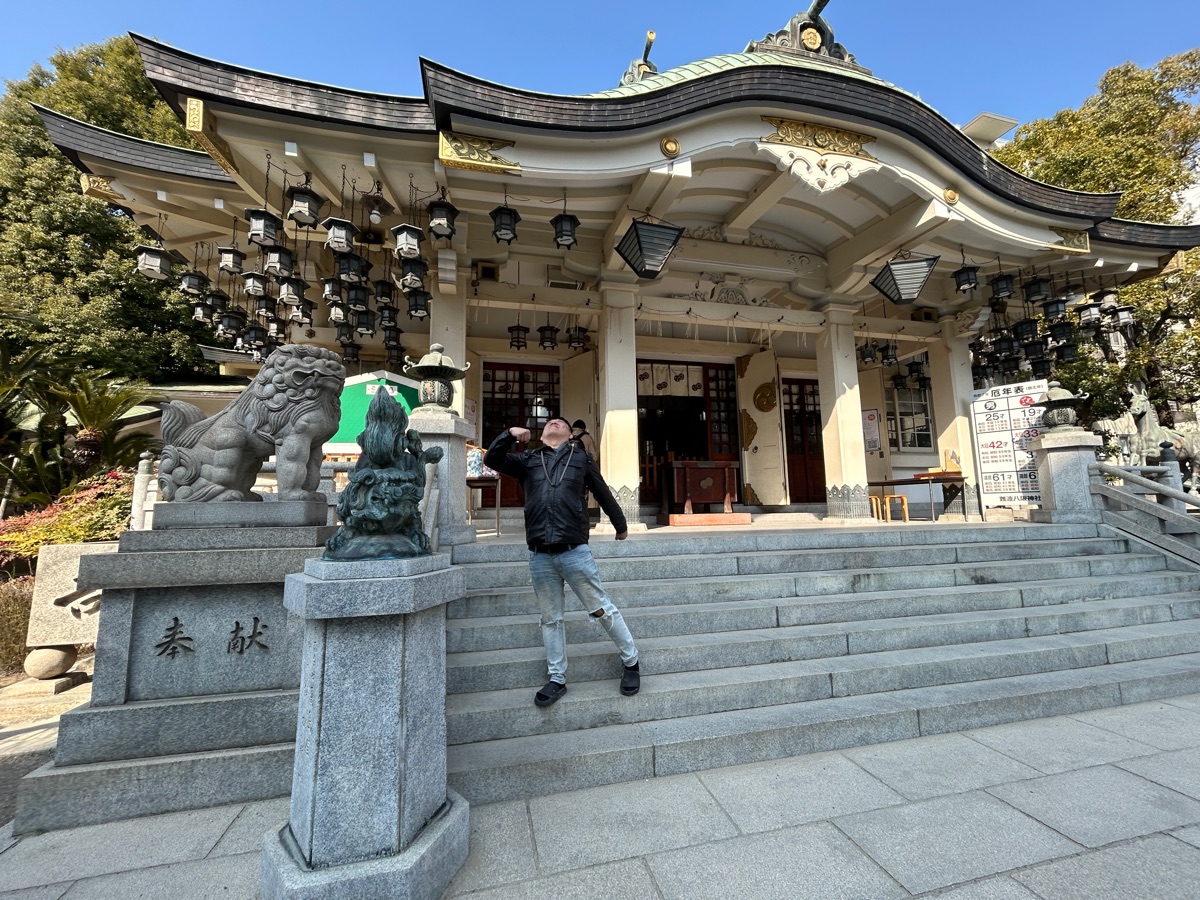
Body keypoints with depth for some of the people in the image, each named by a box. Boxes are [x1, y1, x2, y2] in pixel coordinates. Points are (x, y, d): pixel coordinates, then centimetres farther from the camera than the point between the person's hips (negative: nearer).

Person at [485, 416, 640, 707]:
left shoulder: (582, 458, 7)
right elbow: (491, 460, 3)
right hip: (539, 556, 3)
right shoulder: (528, 460, 12)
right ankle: (557, 679, 29)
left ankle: (631, 662, 26)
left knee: (602, 610, 6)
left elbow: (604, 494, 14)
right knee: (551, 619, 14)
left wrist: (621, 525, 25)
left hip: (575, 551, -2)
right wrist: (509, 434, -12)